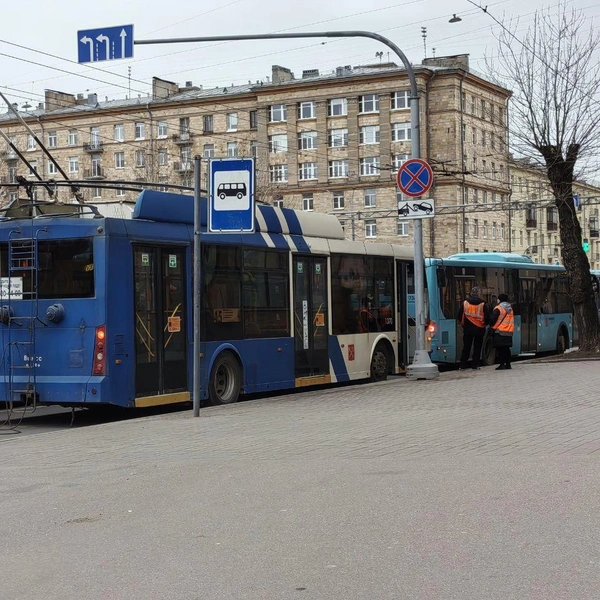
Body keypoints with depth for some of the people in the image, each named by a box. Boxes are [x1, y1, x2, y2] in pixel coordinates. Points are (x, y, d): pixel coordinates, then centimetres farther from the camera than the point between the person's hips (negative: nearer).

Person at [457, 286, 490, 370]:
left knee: (466, 347, 9)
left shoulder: (465, 303, -4)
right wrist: (484, 324, 11)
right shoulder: (483, 305, -9)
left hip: (467, 329, 2)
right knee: (477, 347, 8)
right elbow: (487, 318, -8)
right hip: (479, 329, -2)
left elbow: (459, 316, 0)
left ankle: (463, 365, 7)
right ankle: (475, 365, 5)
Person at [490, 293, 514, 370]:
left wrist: (491, 325, 3)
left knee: (500, 349, -4)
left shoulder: (498, 308, -10)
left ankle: (502, 364, -9)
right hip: (509, 332, 7)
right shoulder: (510, 309, 13)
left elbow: (493, 319, -14)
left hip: (499, 331, -7)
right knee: (506, 348, 12)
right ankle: (508, 364, 13)